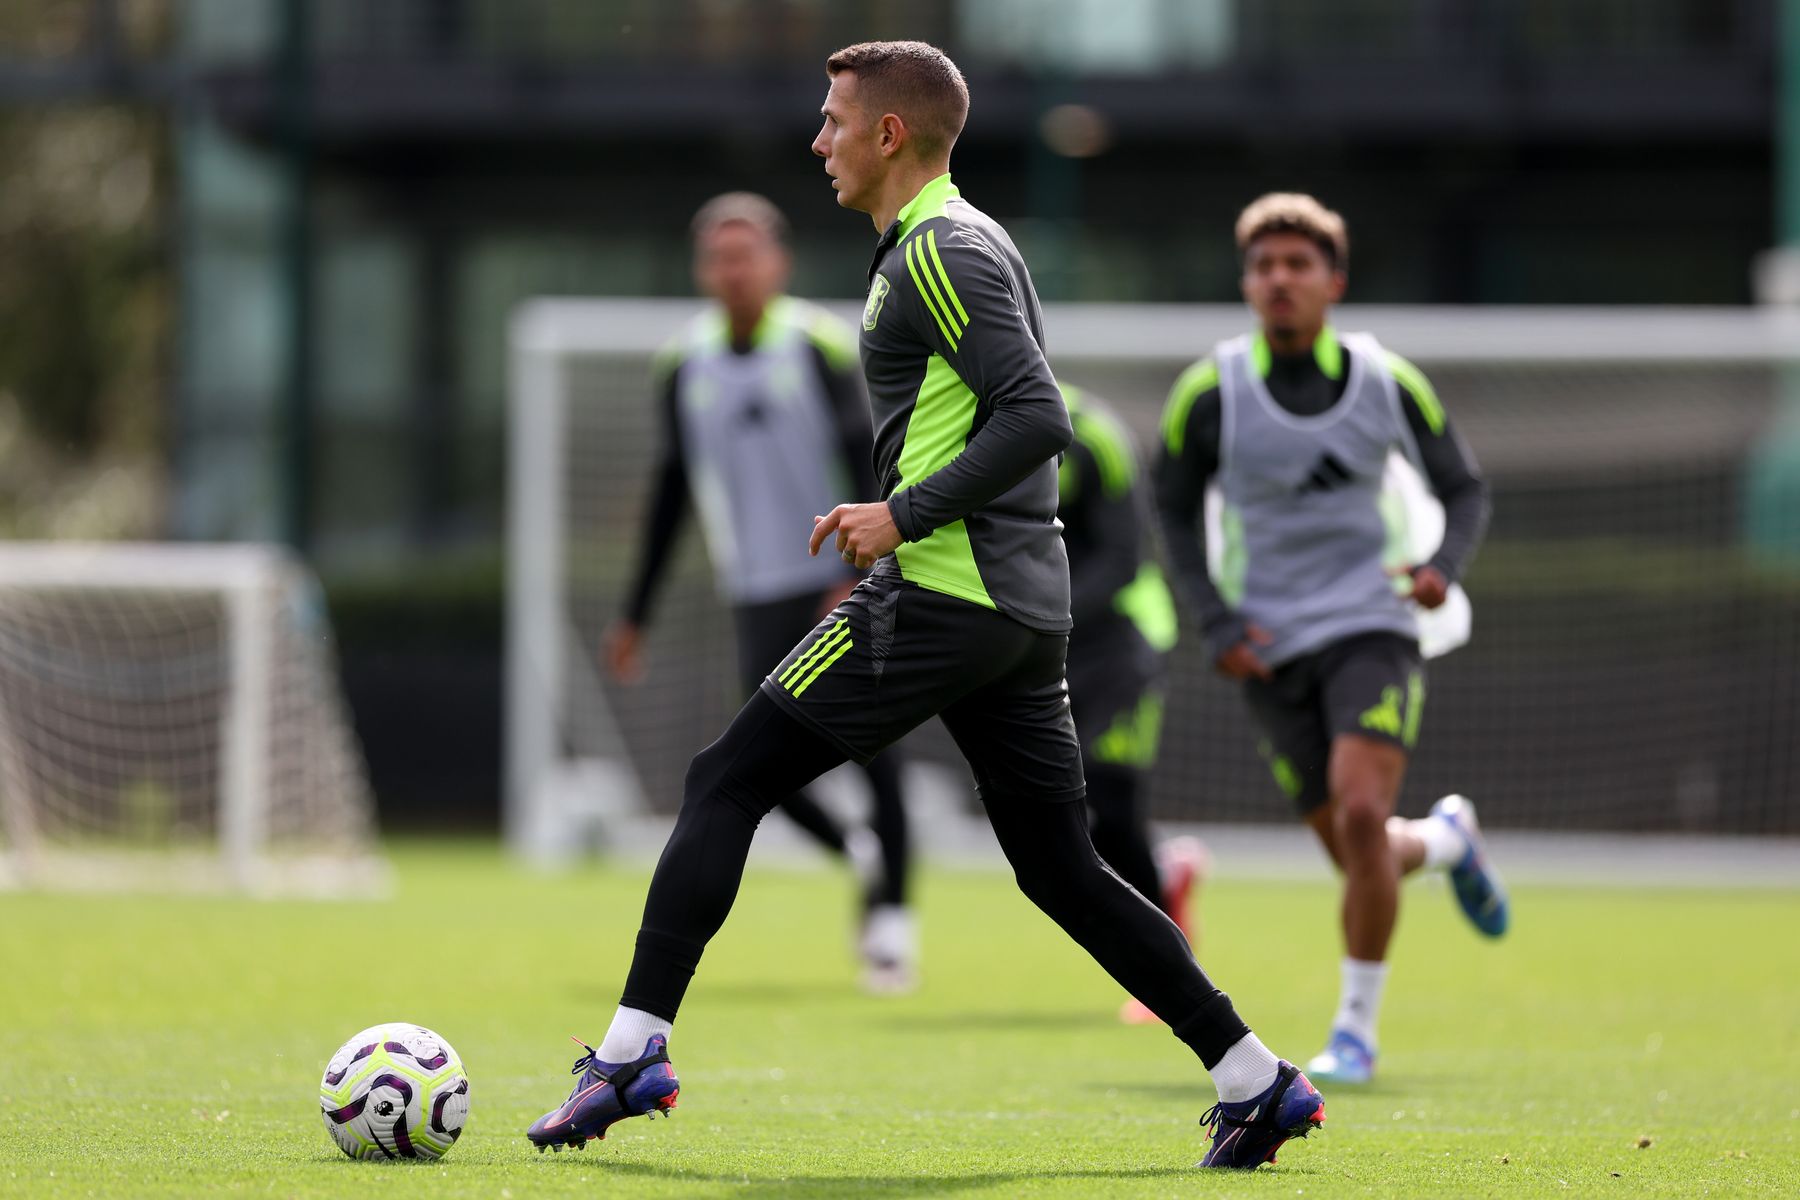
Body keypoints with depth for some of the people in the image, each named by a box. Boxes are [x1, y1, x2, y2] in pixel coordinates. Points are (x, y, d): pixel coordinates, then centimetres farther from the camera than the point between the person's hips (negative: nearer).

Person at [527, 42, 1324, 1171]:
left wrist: (906, 513, -18)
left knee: (727, 782, -3)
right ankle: (1256, 1082, 5)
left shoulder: (942, 249, -10)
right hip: (1027, 607, 10)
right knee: (1063, 870, 11)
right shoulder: (967, 242, 20)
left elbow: (1038, 419, -19)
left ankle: (632, 1053, -5)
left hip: (942, 598, -10)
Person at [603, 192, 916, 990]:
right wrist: (636, 615, 16)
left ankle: (890, 909, 6)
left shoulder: (817, 343, -5)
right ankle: (859, 855, 20)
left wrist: (859, 576, -20)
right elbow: (672, 490, 15)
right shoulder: (684, 364, 6)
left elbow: (864, 464, -8)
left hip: (839, 587, -3)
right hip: (761, 596, 3)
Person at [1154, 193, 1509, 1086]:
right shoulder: (1210, 392, -4)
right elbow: (1174, 510, 9)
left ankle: (1357, 1029, -6)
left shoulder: (1388, 383, -2)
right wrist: (1218, 626, -2)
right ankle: (1445, 839, 41)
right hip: (1271, 649, 1)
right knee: (1357, 854, 2)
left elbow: (1463, 488, 11)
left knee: (1361, 813, -22)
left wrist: (1444, 565, -10)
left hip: (1371, 627, -1)